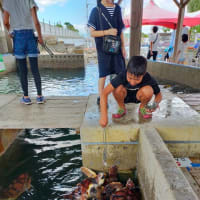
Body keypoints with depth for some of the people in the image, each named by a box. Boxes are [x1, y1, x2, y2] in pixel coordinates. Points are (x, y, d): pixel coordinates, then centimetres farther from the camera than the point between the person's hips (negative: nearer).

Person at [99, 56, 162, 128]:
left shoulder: (148, 79, -29)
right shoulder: (122, 76, -33)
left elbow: (158, 95, -13)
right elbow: (105, 93, -39)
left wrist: (155, 105, -36)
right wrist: (104, 116, -45)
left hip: (138, 97, 1)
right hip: (125, 97, 0)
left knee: (148, 90, -32)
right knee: (118, 88, -34)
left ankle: (142, 108, 0)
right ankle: (122, 109, -4)